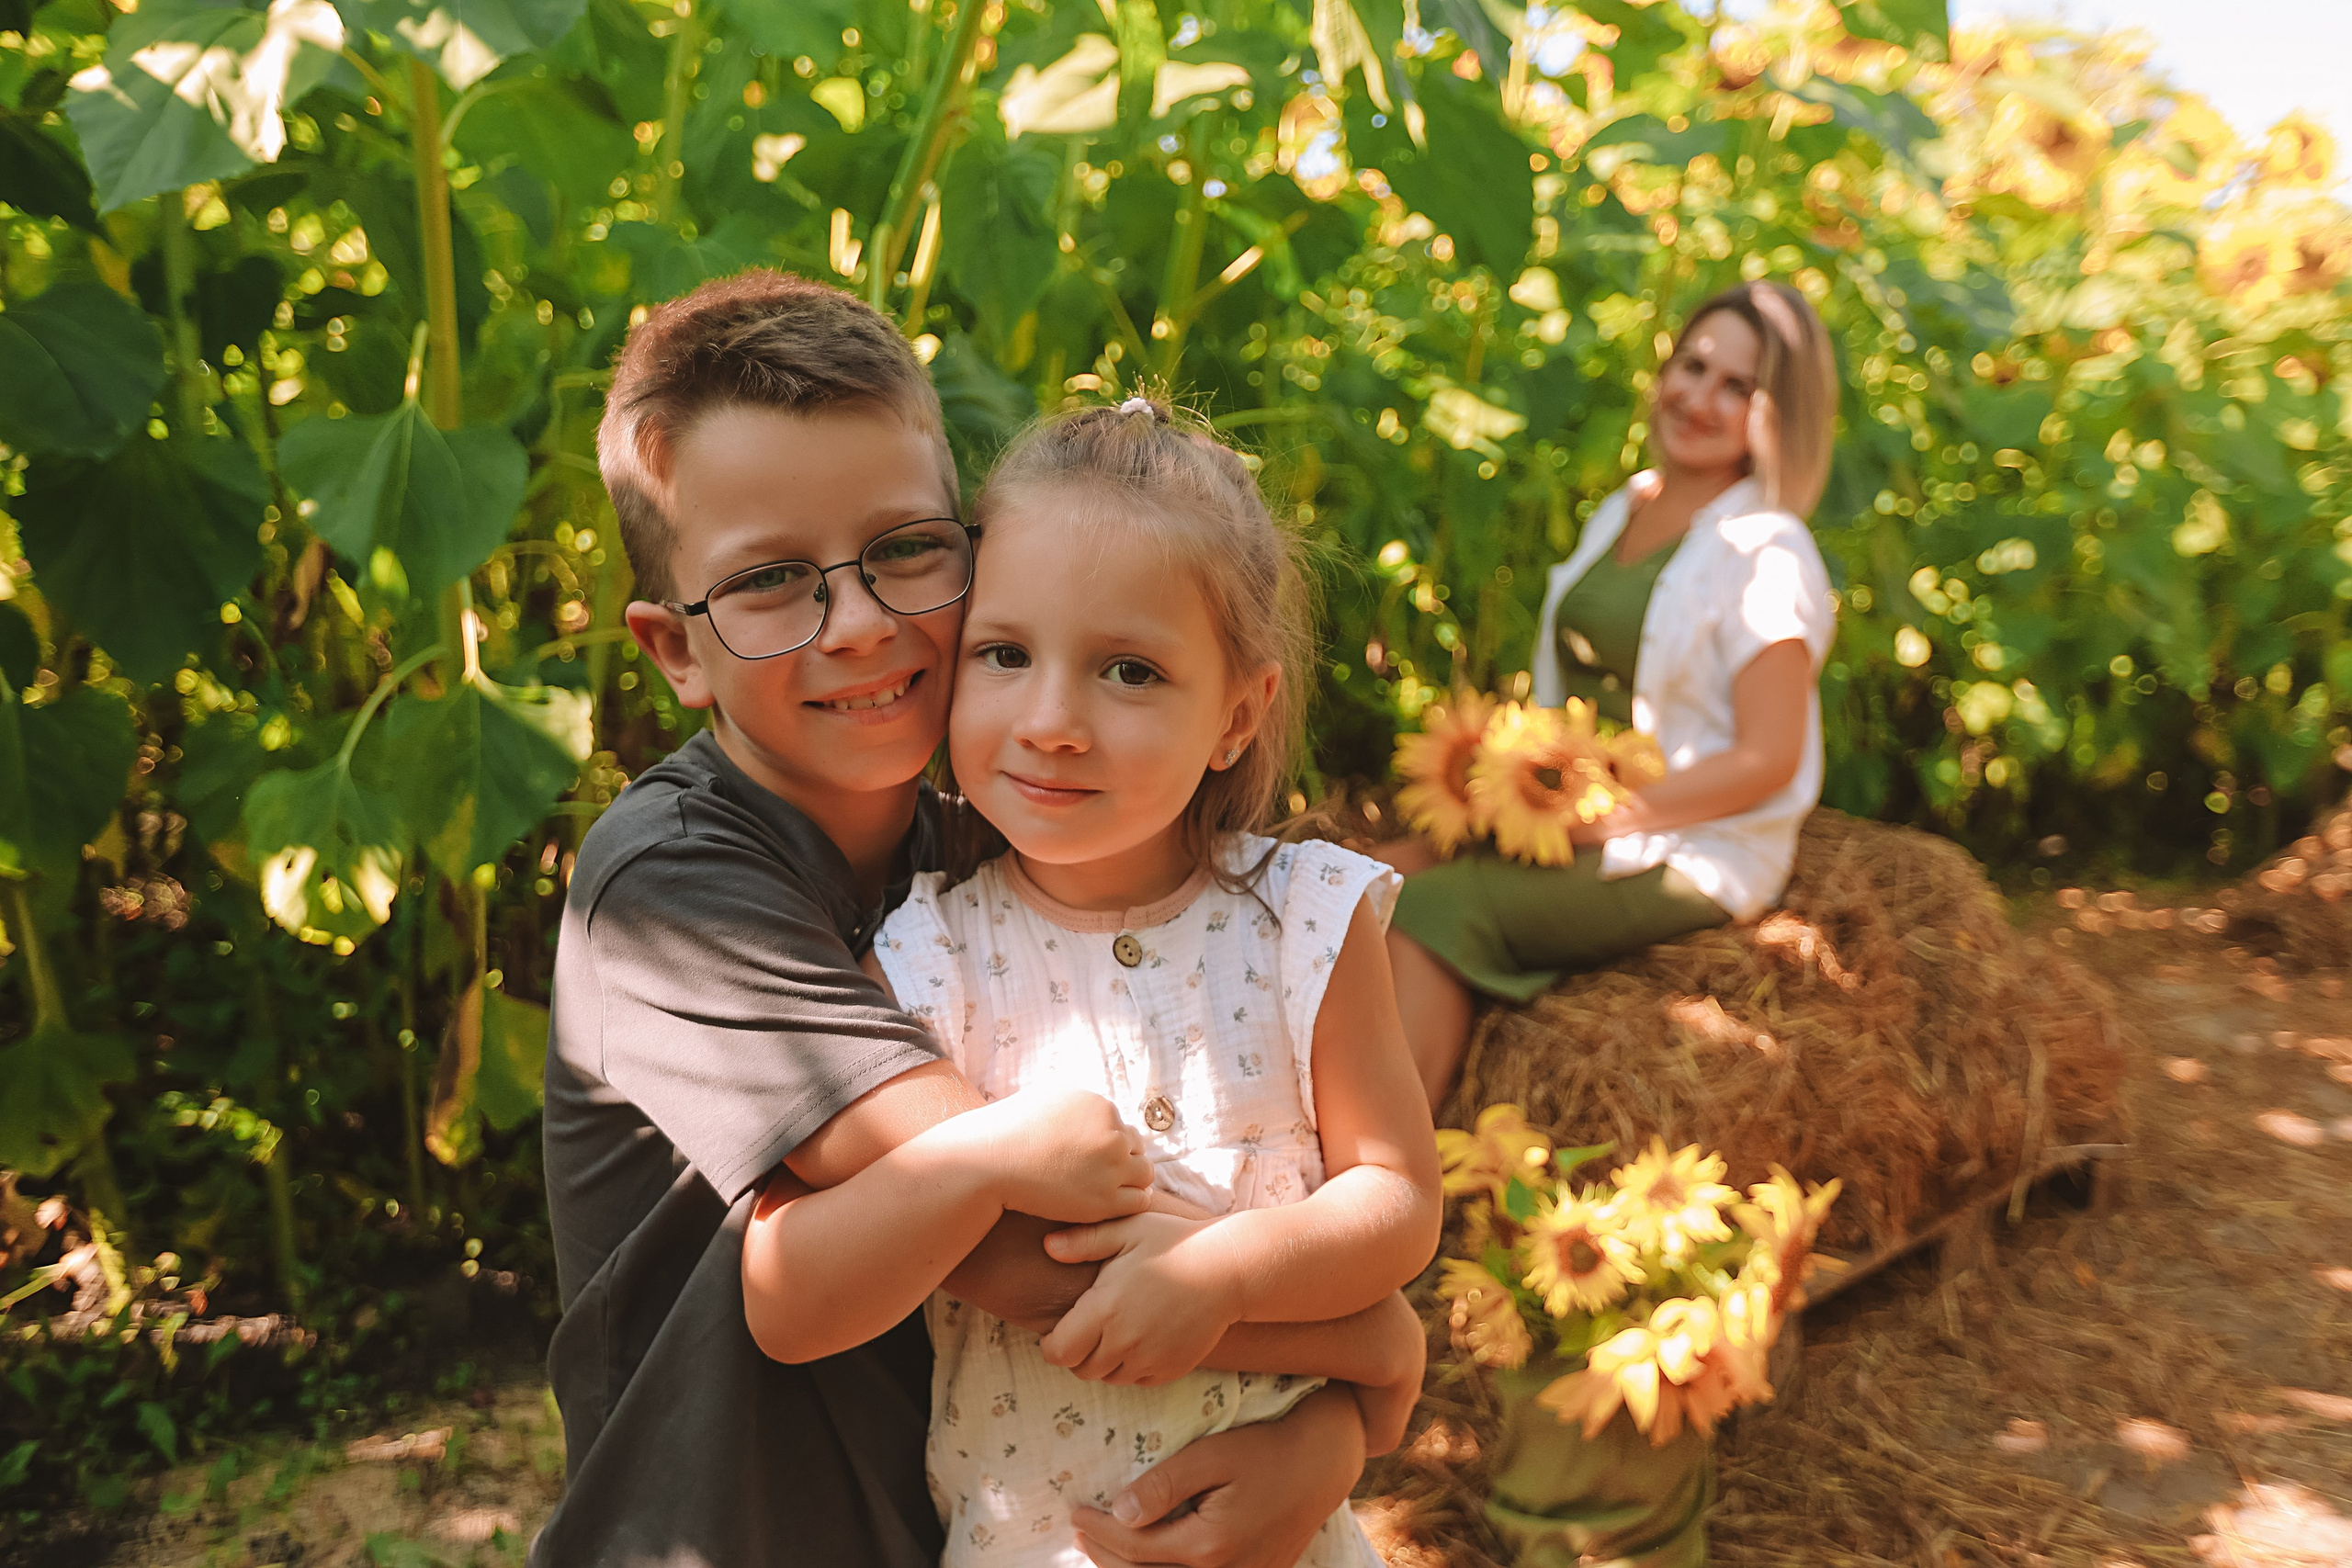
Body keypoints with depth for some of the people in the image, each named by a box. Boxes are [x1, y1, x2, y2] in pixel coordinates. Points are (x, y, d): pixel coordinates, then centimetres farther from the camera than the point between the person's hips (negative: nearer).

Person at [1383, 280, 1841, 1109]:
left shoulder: (1766, 553, -10)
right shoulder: (1619, 512, 14)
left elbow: (1766, 760, -15)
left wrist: (1595, 816, -17)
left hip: (1691, 860, -7)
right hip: (1569, 819, 7)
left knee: (1425, 914, -26)